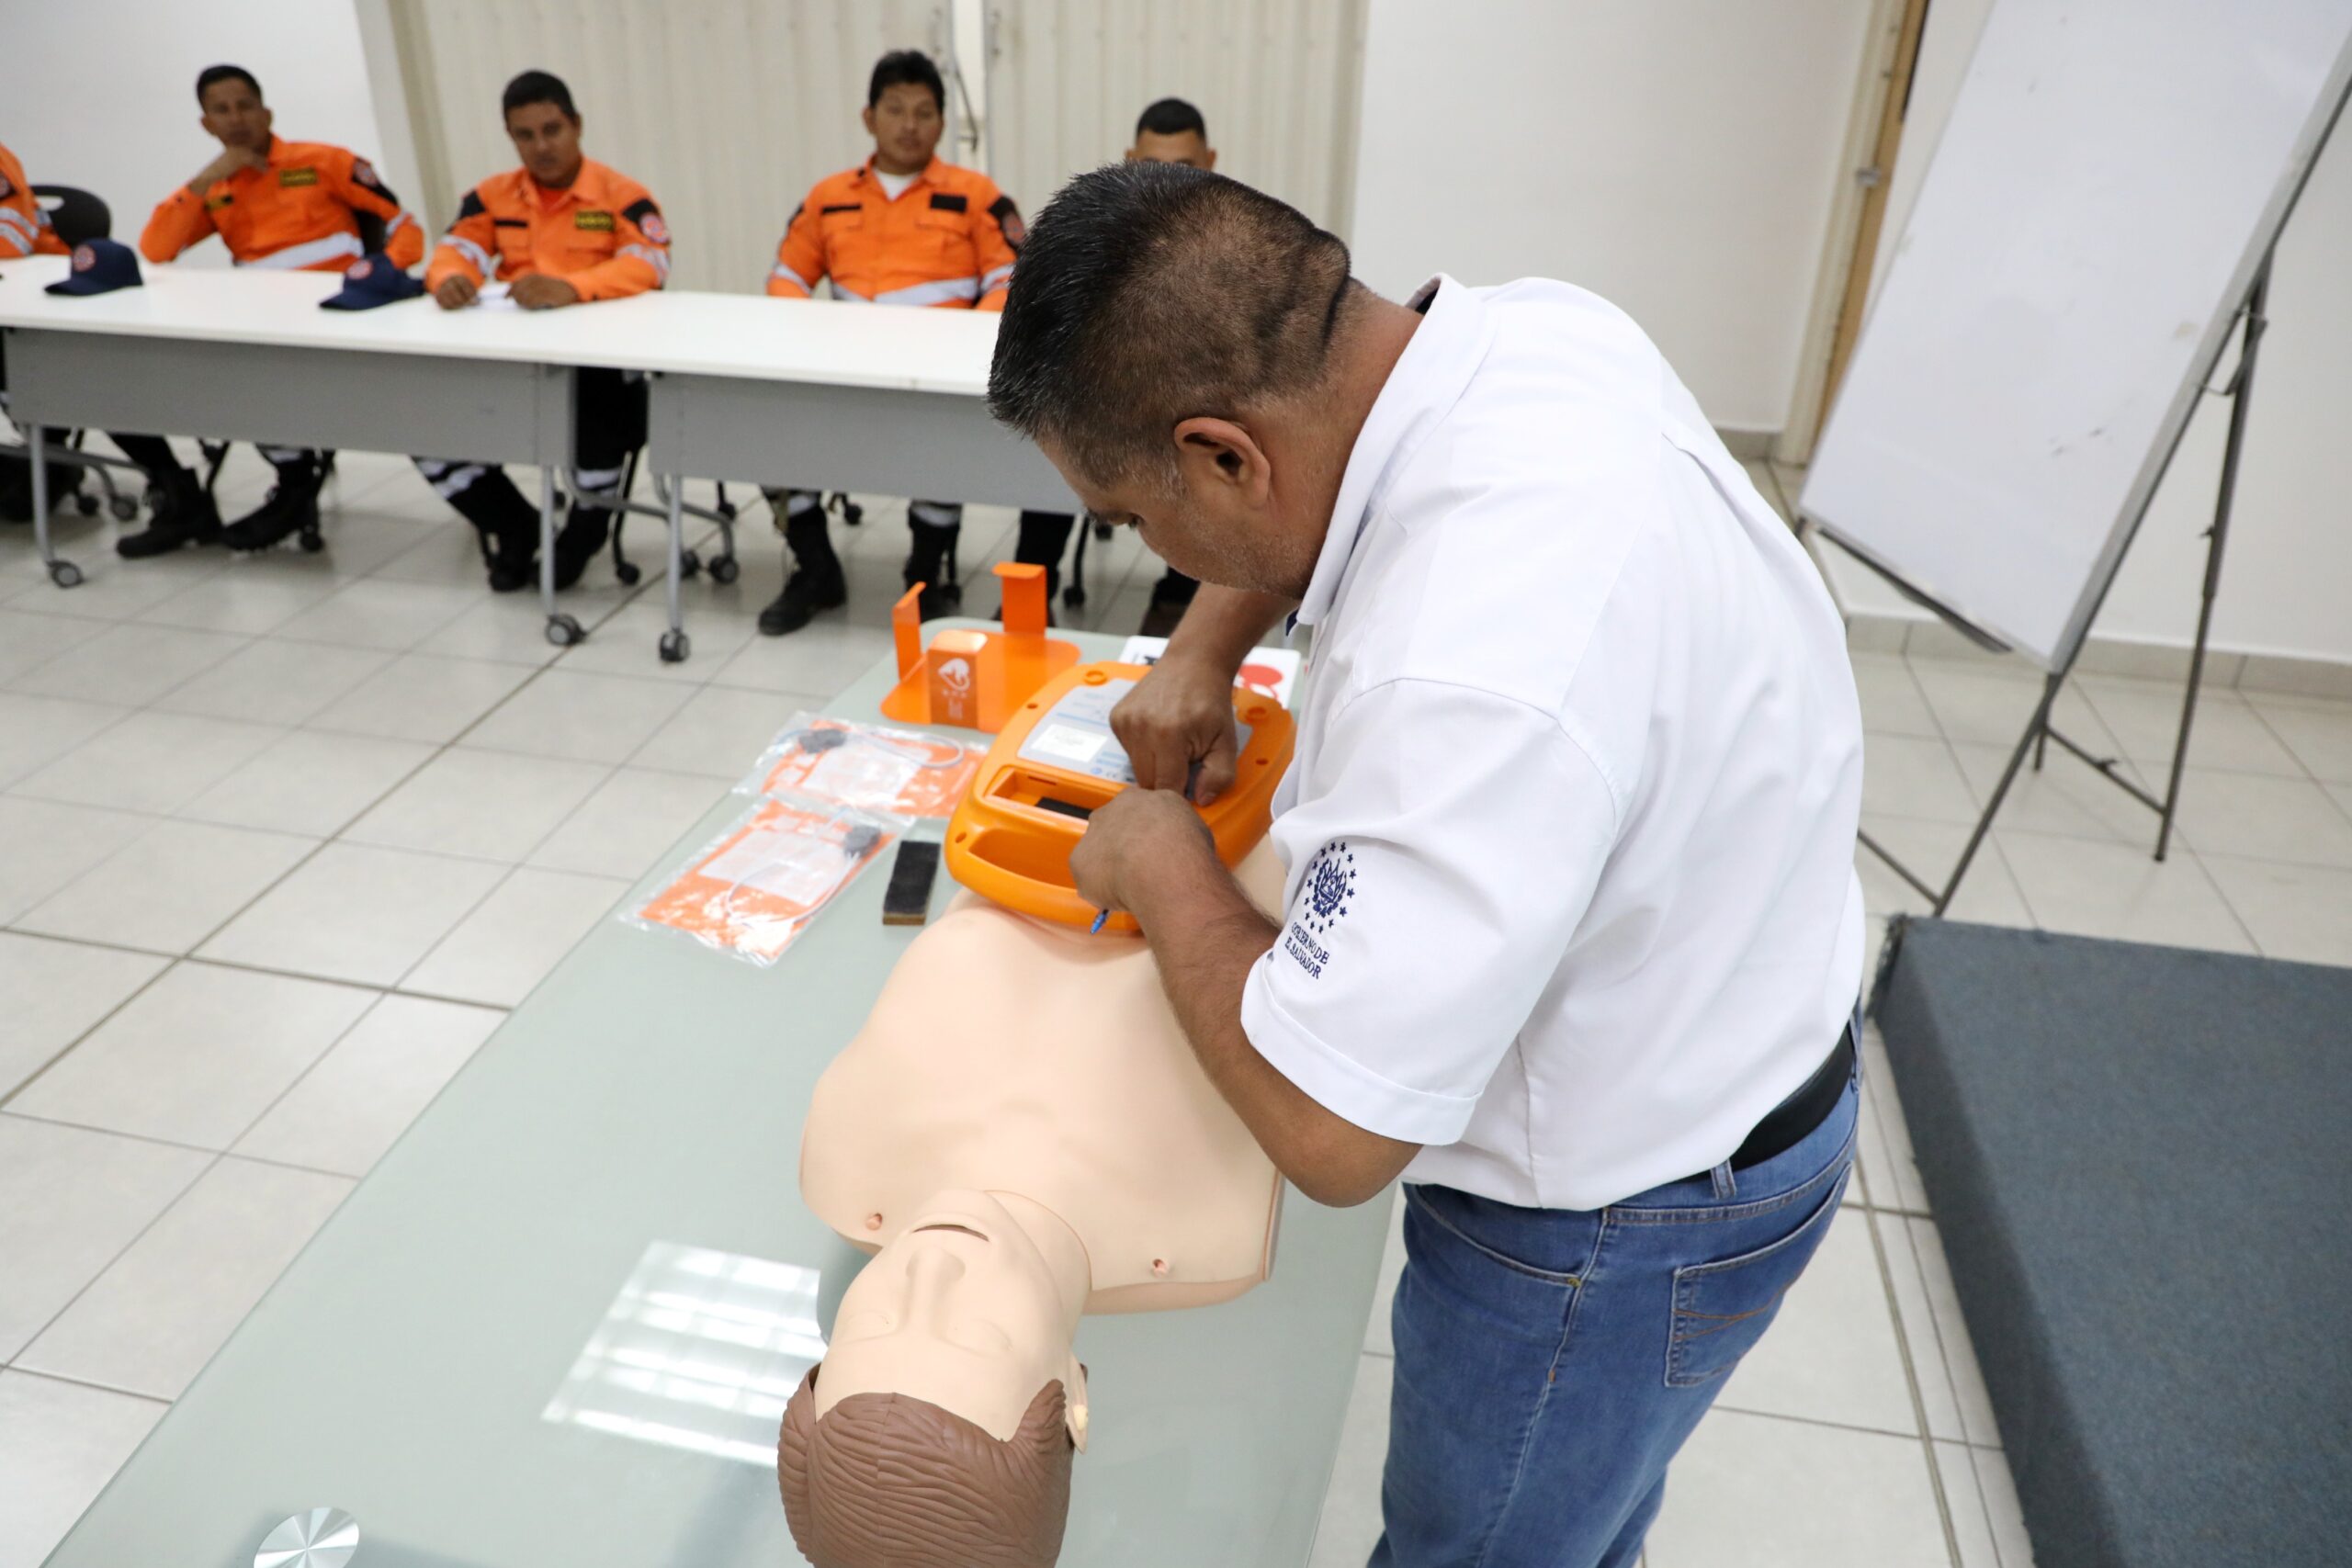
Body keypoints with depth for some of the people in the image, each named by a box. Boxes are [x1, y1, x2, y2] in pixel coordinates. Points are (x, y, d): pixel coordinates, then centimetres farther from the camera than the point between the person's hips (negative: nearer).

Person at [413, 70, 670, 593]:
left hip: (597, 360, -4)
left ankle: (584, 530, 1)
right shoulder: (493, 195, 12)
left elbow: (650, 263, -18)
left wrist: (570, 287, -34)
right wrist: (450, 279, -22)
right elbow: (453, 251, 6)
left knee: (599, 424, -36)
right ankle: (512, 526, 15)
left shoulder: (621, 194, -2)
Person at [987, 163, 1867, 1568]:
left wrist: (1163, 867, -18)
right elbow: (1321, 469, 10)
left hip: (1623, 1219, -8)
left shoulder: (1472, 681, -42)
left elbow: (1328, 1135, -33)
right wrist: (1206, 646, -3)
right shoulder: (1534, 327, -13)